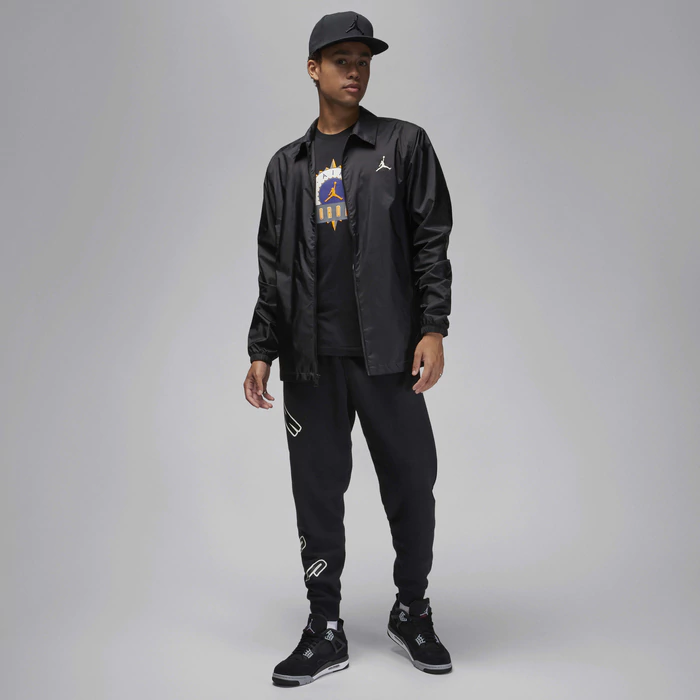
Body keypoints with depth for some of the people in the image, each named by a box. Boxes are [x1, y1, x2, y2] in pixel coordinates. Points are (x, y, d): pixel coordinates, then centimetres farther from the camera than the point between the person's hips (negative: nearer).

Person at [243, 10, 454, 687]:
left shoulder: (404, 144, 7)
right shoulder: (287, 166, 15)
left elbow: (432, 241, 1)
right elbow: (272, 268, 14)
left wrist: (433, 328, -9)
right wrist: (261, 351, 7)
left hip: (388, 351, -2)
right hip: (311, 358, 2)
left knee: (411, 484, 5)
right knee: (317, 492, 6)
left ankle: (412, 611, 27)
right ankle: (324, 630, 20)